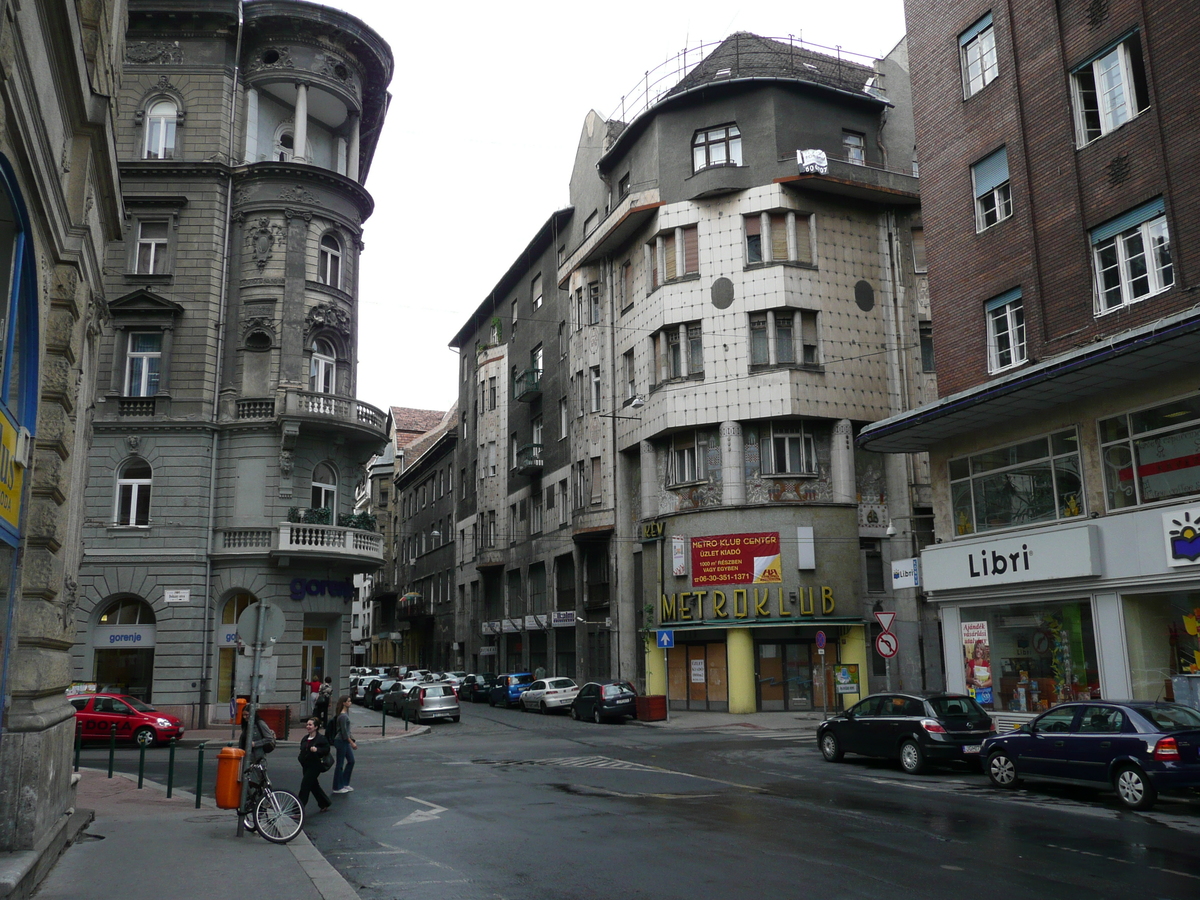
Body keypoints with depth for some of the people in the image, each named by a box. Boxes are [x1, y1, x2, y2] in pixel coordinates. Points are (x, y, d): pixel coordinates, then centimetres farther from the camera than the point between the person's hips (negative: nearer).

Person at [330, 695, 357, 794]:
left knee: (351, 761, 12)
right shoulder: (342, 716, -19)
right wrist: (352, 743, -18)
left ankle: (345, 783, 22)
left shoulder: (346, 713, 10)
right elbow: (344, 732, -20)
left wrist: (351, 741, 20)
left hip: (345, 741, 10)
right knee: (340, 764, 0)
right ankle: (337, 788, 9)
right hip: (341, 741, -10)